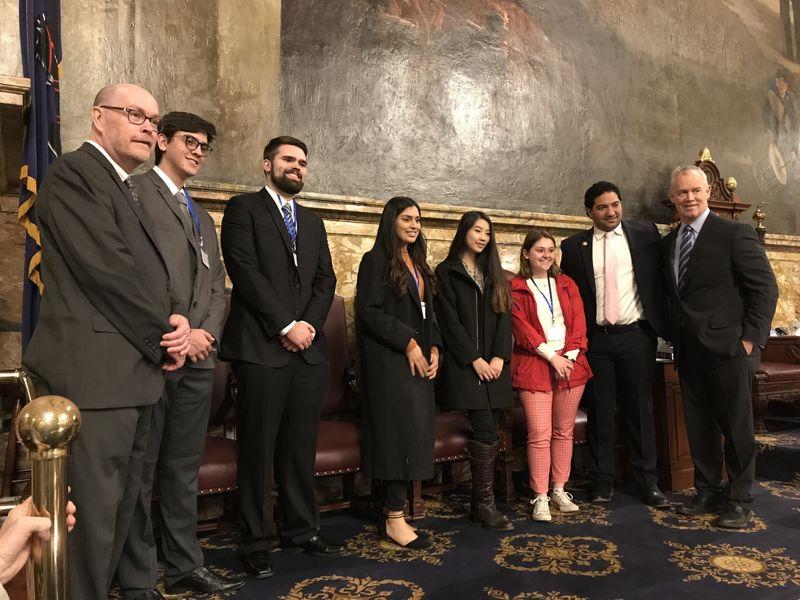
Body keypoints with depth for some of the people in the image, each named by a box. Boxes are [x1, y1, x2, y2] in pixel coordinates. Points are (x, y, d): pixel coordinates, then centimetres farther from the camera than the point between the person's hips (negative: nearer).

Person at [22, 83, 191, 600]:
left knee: (132, 498, 19)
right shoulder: (74, 173, -9)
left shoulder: (128, 188, 20)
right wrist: (165, 334, -9)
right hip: (95, 372, -9)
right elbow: (108, 268, -18)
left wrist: (177, 318, -1)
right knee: (94, 508, -2)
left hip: (138, 371, 9)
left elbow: (152, 270, 18)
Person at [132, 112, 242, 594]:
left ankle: (185, 565, 23)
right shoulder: (135, 192, -2)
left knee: (185, 467, 13)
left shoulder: (204, 217, 23)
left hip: (198, 357, 7)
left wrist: (206, 332, -1)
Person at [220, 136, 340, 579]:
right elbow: (245, 271, -10)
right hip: (261, 348, -5)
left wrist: (309, 324, -4)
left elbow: (325, 279, 13)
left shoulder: (313, 222, 21)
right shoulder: (244, 208, 3)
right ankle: (258, 542, 14)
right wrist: (286, 326, -13)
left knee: (302, 448, 10)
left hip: (309, 348, 5)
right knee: (258, 450, 2)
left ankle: (302, 530, 24)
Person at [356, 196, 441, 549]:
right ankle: (394, 517, 1)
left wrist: (433, 348, 5)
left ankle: (393, 510, 14)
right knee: (402, 429, -9)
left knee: (415, 432, 5)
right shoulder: (376, 260, -4)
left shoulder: (418, 263, 19)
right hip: (389, 360, -8)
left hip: (418, 359, 8)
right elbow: (368, 311, -13)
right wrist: (408, 343, -15)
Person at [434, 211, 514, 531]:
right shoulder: (446, 271, 3)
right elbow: (449, 321, -6)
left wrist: (499, 357, -5)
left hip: (494, 364, 5)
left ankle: (480, 501, 12)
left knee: (488, 431, 2)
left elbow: (504, 316, 10)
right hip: (464, 364, -5)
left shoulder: (493, 273, 18)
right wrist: (474, 359, -12)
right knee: (485, 431, -12)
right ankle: (485, 504, -1)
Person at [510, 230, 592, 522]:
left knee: (564, 431, 8)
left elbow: (578, 322, 8)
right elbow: (521, 327, -6)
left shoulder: (566, 284, 15)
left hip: (570, 364, 4)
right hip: (533, 366, -4)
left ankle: (559, 490, 19)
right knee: (539, 434, -7)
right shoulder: (515, 288, 2)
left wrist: (569, 355, -6)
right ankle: (540, 498, 2)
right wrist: (551, 356, -12)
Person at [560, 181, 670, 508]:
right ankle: (602, 481, 17)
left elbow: (660, 277, 5)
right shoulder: (574, 246, 4)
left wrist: (664, 324, 0)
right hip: (595, 338, 1)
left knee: (639, 409, 6)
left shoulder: (645, 233, 5)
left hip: (636, 335, 0)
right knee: (600, 411, 7)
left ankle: (647, 481, 17)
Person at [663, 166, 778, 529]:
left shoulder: (735, 233, -5)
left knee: (736, 426, 4)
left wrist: (751, 337, -12)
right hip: (688, 349, 6)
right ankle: (707, 492, 25)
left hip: (727, 346, -5)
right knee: (698, 425, 12)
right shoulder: (668, 243, 12)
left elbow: (765, 287, -7)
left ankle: (737, 500, 17)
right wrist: (674, 334, 8)